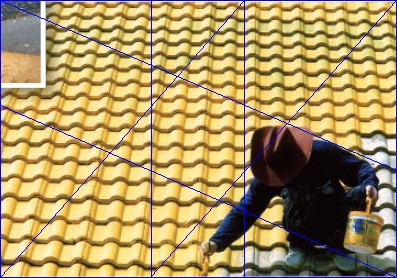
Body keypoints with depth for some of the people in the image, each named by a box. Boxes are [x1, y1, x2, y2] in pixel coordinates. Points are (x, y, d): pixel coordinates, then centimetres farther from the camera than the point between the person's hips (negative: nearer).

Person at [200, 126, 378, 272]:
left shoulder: (323, 152, -21)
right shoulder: (266, 176, -18)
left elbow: (359, 167, -15)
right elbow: (245, 210, -19)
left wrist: (370, 184, -37)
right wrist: (217, 242, -30)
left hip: (333, 223, 0)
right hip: (304, 228, 0)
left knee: (359, 194, -31)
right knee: (292, 192, -33)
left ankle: (337, 246, -8)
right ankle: (298, 245, -8)